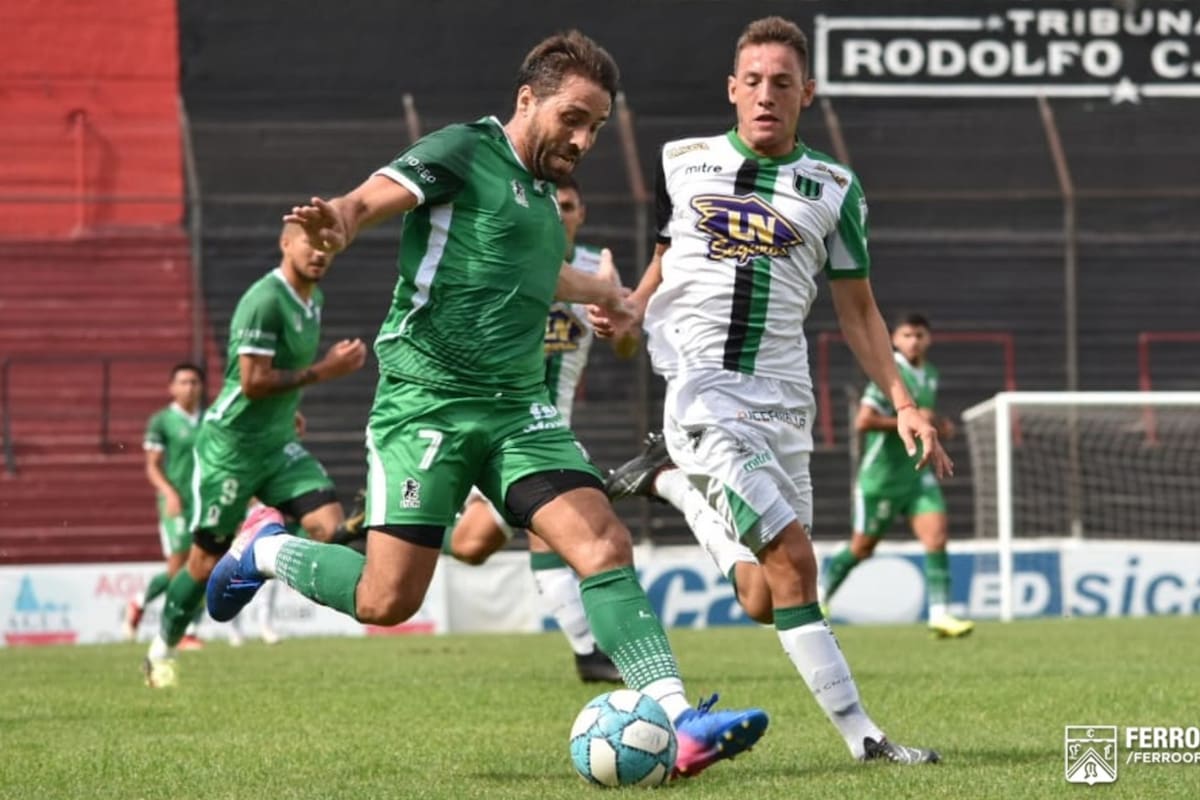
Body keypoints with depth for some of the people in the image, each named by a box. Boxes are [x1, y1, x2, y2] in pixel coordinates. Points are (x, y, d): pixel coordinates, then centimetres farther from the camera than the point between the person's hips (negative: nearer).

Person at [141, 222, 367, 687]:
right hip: (231, 444, -7)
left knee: (330, 525, -16)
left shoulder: (313, 300, 9)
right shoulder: (264, 300, -20)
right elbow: (253, 382, -25)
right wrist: (323, 372, -22)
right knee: (207, 561, 2)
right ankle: (162, 652, 20)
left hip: (278, 444, 7)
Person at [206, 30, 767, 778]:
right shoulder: (463, 151, -4)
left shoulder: (542, 193, 19)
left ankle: (679, 722, -18)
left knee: (606, 545, -12)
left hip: (519, 409, 7)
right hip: (427, 401, -7)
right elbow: (376, 196, -21)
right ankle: (266, 550, 20)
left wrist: (605, 293, 55)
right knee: (389, 598, -9)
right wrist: (340, 220, -43)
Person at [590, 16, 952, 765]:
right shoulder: (682, 162, 10)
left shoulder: (834, 188, 10)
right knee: (792, 556, -20)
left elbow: (858, 311, 14)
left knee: (789, 571, -5)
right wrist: (627, 311, 3)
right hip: (695, 381, -3)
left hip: (779, 392, 3)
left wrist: (904, 406, 5)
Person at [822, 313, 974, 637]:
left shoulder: (930, 375, 9)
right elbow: (863, 421, -25)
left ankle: (939, 613, -16)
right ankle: (821, 591, 34)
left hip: (918, 474, 6)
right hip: (881, 476, -6)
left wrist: (939, 425, 7)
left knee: (936, 535, -13)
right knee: (863, 547, 8)